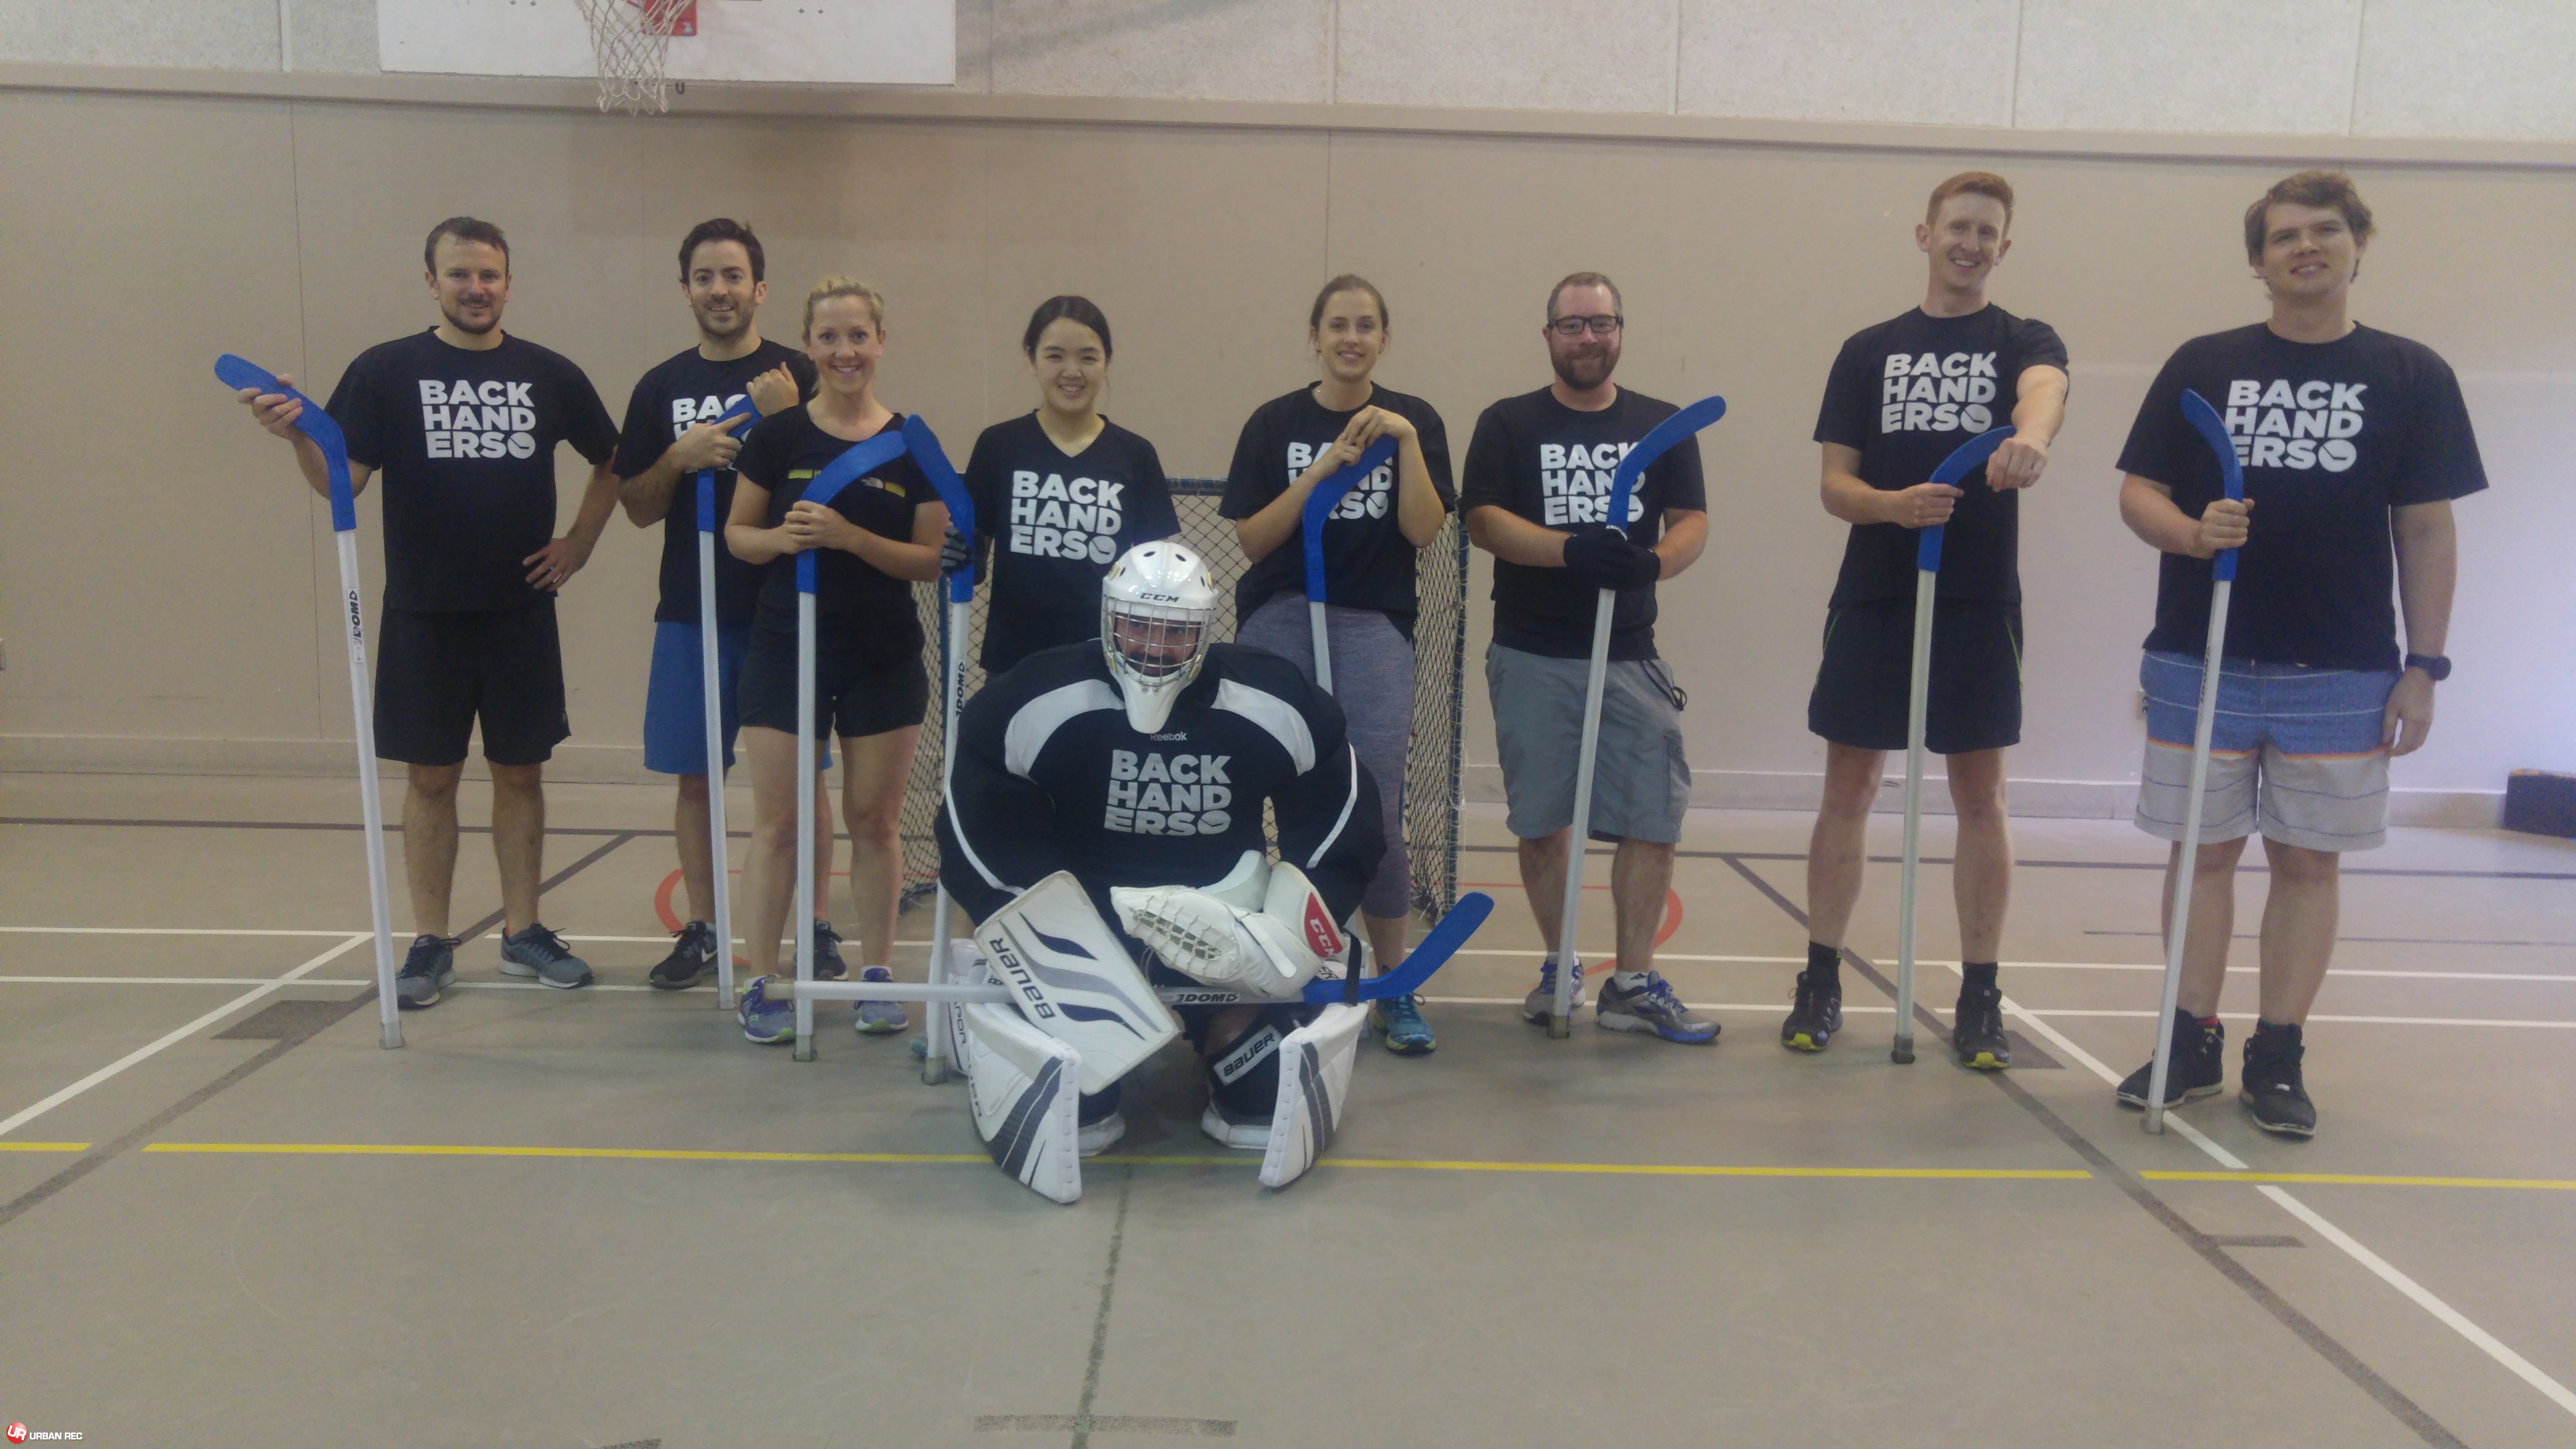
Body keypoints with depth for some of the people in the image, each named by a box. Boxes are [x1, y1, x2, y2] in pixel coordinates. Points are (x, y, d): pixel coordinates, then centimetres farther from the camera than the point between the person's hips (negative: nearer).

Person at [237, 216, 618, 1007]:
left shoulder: (549, 374, 4)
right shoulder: (386, 371, -1)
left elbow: (611, 462, 15)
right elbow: (342, 481, -8)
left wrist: (579, 544, 7)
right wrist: (299, 436, -27)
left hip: (521, 613, 1)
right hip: (423, 615, -1)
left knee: (520, 771, 8)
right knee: (430, 777, 6)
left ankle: (522, 931, 20)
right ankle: (430, 942, 17)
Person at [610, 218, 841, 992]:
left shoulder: (799, 376, -1)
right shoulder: (662, 386, 8)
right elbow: (637, 507, 8)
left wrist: (788, 419, -18)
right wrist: (682, 457, -11)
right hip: (692, 611, 3)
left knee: (802, 772, 4)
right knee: (693, 774, 7)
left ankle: (818, 924, 15)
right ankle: (701, 929, 19)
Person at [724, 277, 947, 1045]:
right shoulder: (777, 435, 0)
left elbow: (932, 558, -4)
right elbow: (737, 533, 6)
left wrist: (850, 538, -18)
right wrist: (780, 538, -15)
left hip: (884, 657, 0)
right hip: (786, 649, 0)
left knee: (875, 819, 9)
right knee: (775, 821, 2)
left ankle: (877, 973, 21)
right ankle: (762, 983, 12)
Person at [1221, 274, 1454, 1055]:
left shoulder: (1414, 420, 6)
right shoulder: (1275, 424, 6)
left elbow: (1423, 530, -4)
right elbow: (1251, 541, -1)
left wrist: (1406, 443, -13)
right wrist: (1322, 471, -10)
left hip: (1374, 626, -1)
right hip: (1280, 622, 1)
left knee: (1375, 812, -6)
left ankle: (1393, 985, 10)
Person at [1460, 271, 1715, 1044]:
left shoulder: (1664, 425, 9)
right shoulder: (1508, 424, 4)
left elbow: (1693, 524, 1)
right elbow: (1483, 521, -8)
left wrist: (1652, 561, -23)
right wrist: (1572, 549, -24)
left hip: (1630, 656, 1)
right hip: (1531, 657, -1)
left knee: (1654, 820, -5)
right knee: (1541, 822, 6)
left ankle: (1633, 983, 7)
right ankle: (1560, 968, 23)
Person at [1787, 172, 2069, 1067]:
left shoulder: (2024, 342, 5)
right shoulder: (1868, 352, 9)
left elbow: (2047, 387, -21)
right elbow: (1835, 485, 3)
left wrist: (2030, 435, -46)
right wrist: (1892, 504, -20)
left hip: (1980, 607, -1)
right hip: (1873, 602, 1)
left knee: (1980, 800, 5)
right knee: (1848, 791, 5)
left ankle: (1980, 999, 16)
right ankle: (1821, 983, 16)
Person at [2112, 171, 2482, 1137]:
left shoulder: (2411, 376, 4)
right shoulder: (2203, 366, 4)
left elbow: (2427, 530, 4)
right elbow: (2138, 493, 3)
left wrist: (2423, 666, -1)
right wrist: (2192, 533, -20)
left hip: (2343, 670, 0)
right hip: (2200, 659, 0)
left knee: (2308, 859, 6)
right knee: (2204, 849, 6)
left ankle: (2278, 1059, 17)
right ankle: (2192, 1046, 18)